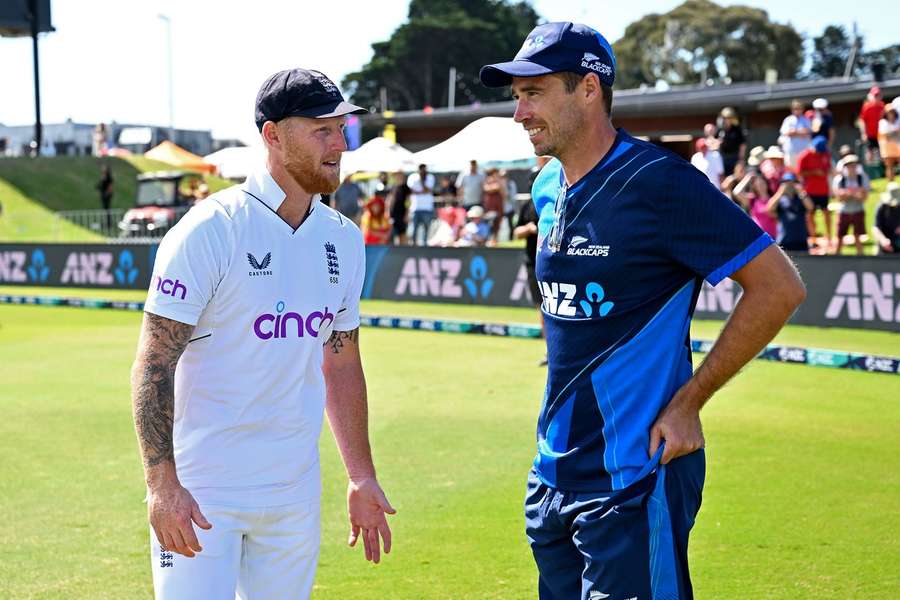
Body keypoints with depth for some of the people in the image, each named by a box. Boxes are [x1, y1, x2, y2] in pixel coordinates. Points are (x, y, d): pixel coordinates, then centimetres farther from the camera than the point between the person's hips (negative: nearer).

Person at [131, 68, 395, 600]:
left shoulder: (344, 239, 8)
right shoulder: (210, 231, -12)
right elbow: (153, 366, -14)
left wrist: (361, 477, 16)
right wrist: (162, 483, -21)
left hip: (295, 495, 6)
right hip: (202, 490, -6)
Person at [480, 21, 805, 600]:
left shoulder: (657, 182, -15)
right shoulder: (548, 191, 8)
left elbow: (780, 286, -14)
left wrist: (688, 401, -14)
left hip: (634, 474, -8)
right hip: (554, 473, 8)